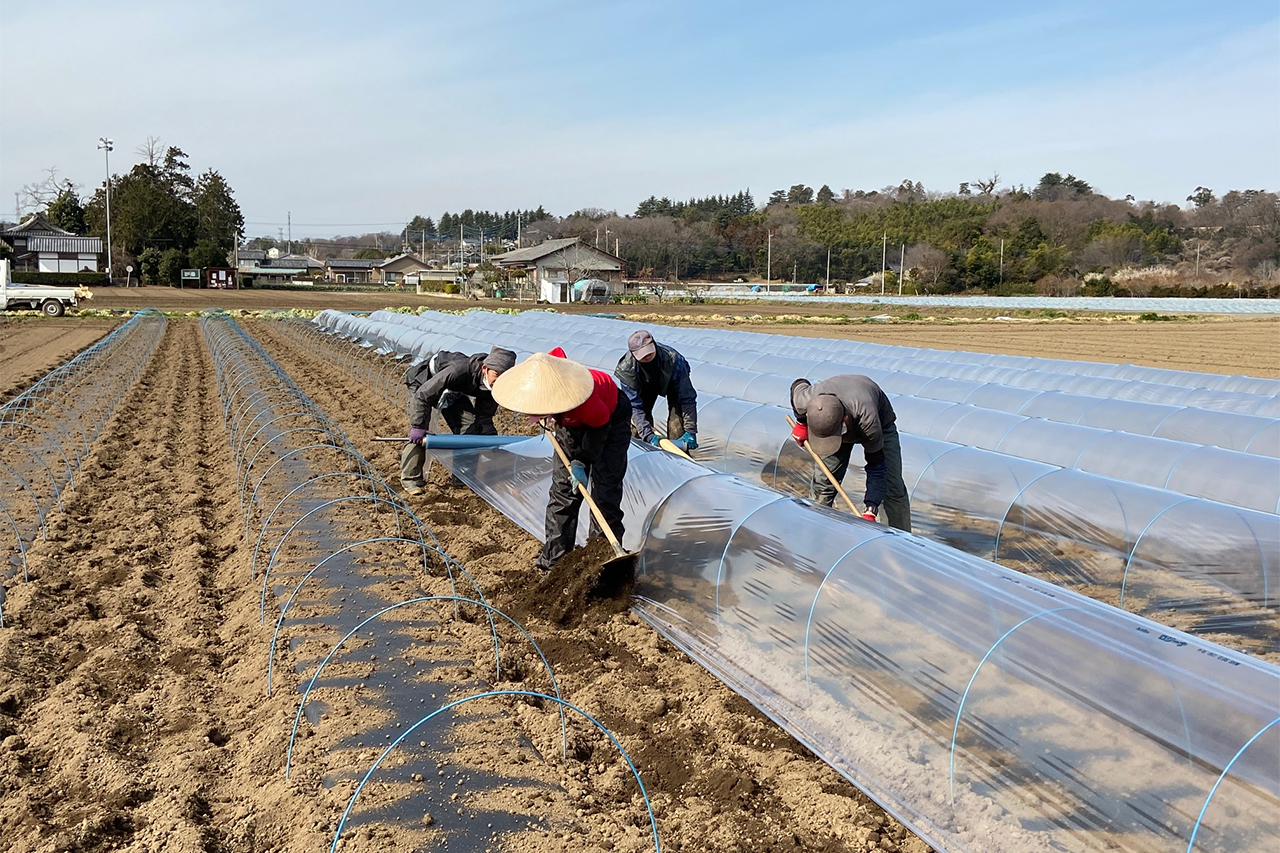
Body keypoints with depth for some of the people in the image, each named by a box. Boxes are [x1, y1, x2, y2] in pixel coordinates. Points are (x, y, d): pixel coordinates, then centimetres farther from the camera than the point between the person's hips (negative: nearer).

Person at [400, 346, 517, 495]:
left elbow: (484, 416, -11)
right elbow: (423, 395, -38)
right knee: (417, 434, -18)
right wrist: (418, 426, -37)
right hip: (424, 384, -6)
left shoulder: (495, 386, -23)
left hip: (453, 391, 6)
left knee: (469, 427, -6)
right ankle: (410, 478, -3)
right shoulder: (461, 370, -44)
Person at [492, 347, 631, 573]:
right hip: (571, 422, 5)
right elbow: (558, 352, -6)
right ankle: (553, 562, 8)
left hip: (611, 421, -5)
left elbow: (599, 428, -25)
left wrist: (581, 462, -24)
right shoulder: (537, 379, -31)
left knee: (604, 493, -10)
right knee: (562, 490, 2)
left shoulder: (584, 399, -47)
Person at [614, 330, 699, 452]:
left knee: (676, 415, -21)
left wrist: (690, 431, -36)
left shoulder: (672, 359, -43)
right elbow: (634, 405, -32)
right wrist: (649, 435, -42)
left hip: (671, 382, -2)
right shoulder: (626, 368, -37)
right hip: (646, 385, 2)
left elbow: (687, 397, -34)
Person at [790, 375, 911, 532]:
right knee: (821, 484, -5)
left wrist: (870, 511, -39)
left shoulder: (867, 419, -47)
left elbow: (876, 465, -33)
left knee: (893, 490, -10)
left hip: (881, 423, -3)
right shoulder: (804, 400, -38)